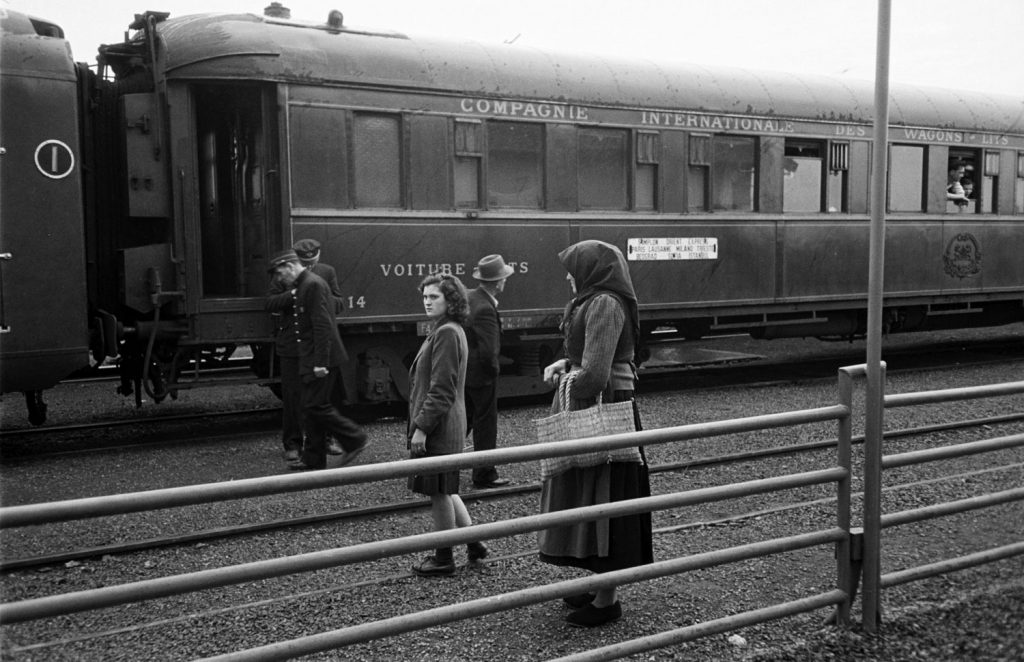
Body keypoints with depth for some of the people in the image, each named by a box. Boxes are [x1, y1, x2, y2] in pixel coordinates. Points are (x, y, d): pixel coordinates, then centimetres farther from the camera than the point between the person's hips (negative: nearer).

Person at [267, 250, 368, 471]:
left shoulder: (313, 284, -15)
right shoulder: (300, 287, 16)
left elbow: (322, 325, -21)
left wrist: (320, 362, -23)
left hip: (320, 359, -10)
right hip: (311, 360, 10)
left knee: (316, 406, -8)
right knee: (311, 408, 11)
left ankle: (355, 440, 3)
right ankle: (313, 459, 18)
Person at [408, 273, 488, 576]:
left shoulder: (447, 334, -17)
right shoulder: (446, 331, 14)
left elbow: (441, 389, -21)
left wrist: (421, 426, -20)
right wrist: (421, 423, 20)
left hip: (438, 427, -10)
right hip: (448, 426, 10)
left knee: (440, 492, 1)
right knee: (444, 490, 19)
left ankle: (443, 558, 13)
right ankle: (474, 542, 27)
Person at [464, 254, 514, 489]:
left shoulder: (468, 297, 1)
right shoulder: (485, 309, -26)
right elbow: (489, 351, -29)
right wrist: (493, 369, -11)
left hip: (462, 370, 8)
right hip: (480, 373, -8)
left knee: (461, 419, 20)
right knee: (485, 425, 5)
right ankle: (484, 476, 15)